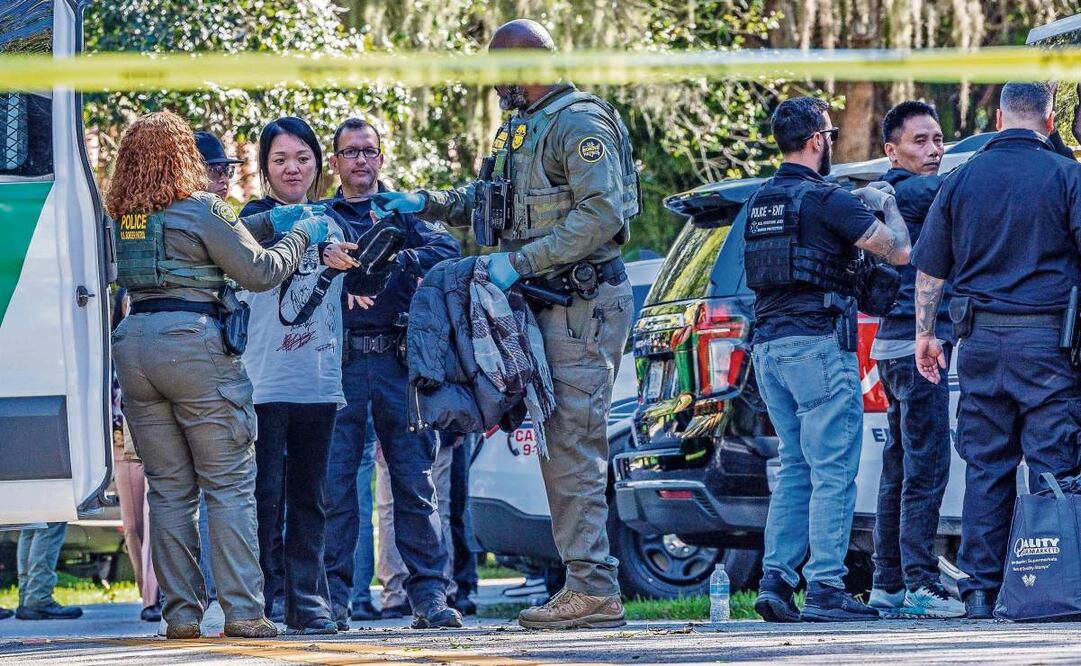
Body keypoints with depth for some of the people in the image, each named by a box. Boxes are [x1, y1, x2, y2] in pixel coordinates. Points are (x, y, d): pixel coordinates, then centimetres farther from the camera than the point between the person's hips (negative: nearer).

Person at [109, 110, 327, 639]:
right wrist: (301, 234, 12)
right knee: (230, 485, 0)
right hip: (196, 343, -6)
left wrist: (268, 221, 24)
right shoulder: (199, 209, -8)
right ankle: (242, 610, -5)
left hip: (134, 345, 6)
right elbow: (260, 271, -4)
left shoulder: (120, 216, 11)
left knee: (169, 489, 9)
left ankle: (180, 611, 7)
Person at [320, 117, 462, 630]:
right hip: (338, 361, 0)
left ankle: (429, 594, -2)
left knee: (415, 480, -3)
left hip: (398, 360, 0)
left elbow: (447, 250, -2)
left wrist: (392, 265, -17)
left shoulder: (404, 211, 16)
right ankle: (333, 596, 0)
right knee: (335, 482, -3)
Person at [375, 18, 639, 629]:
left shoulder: (579, 124, -11)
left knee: (572, 447, -12)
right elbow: (492, 200, 35)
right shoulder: (525, 128, 20)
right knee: (560, 447, 7)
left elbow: (601, 214, -22)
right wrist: (427, 204, 22)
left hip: (585, 302, -10)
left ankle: (594, 590, -13)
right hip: (551, 303, 10)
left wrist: (520, 262, -22)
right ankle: (588, 584, 8)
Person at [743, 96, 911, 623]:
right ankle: (825, 588, -9)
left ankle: (775, 580, 5)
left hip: (769, 344, 8)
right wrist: (885, 203, 10)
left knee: (795, 468, 13)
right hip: (819, 343, -8)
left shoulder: (761, 201, 13)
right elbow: (899, 251, -8)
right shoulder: (825, 200, -11)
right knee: (833, 471, -5)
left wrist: (856, 205, 27)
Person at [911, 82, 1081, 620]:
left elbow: (929, 267, 13)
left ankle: (980, 590, 6)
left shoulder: (963, 178, 8)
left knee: (985, 468, 7)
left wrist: (924, 332, 22)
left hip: (981, 338, 3)